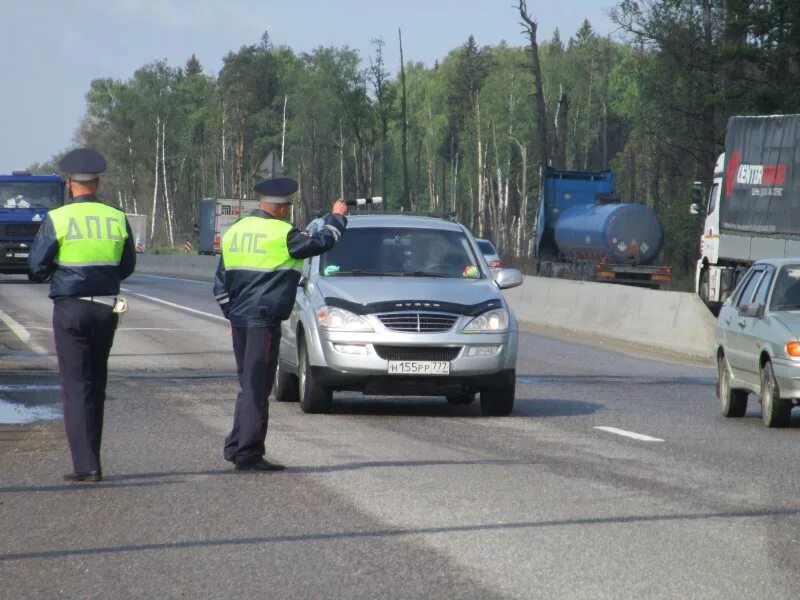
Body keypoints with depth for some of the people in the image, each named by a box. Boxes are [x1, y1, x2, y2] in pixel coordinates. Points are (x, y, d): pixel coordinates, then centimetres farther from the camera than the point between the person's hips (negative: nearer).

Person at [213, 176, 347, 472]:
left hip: (239, 319, 8)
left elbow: (221, 283, 17)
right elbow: (321, 242, -1)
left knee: (248, 386, 16)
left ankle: (236, 447, 18)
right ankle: (248, 453, -6)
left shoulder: (235, 231, 11)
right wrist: (337, 216, 16)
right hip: (264, 321, -8)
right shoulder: (282, 234, -12)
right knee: (257, 388, -5)